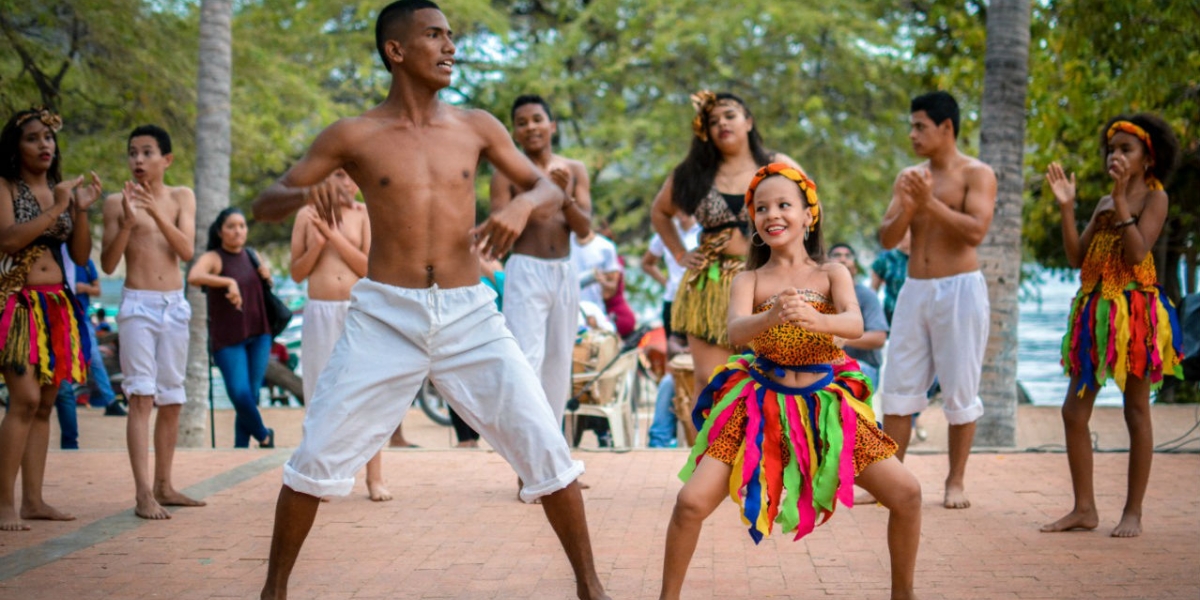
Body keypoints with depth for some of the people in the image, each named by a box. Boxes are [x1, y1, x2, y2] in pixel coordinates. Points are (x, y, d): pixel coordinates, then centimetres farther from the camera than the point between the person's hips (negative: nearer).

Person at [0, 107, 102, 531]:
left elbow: (81, 255, 10)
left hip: (57, 306, 6)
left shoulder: (63, 190, 14)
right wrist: (55, 209, -16)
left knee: (45, 404, 4)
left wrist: (81, 210, -4)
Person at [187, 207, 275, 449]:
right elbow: (193, 277, -28)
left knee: (251, 396, 3)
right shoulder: (213, 258, -7)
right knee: (240, 394, -13)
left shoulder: (252, 256, 10)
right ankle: (264, 436, 11)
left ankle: (241, 447, 16)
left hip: (258, 334, 5)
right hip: (227, 338, -5)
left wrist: (267, 276, 4)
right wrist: (228, 282, -38)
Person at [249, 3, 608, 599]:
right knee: (317, 456, -2)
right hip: (385, 314, -1)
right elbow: (264, 203, 4)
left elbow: (552, 189, 15)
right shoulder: (353, 136, 0)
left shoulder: (476, 126, 6)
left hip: (470, 315, 1)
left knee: (546, 448, -4)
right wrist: (303, 193, -19)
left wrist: (524, 203, -9)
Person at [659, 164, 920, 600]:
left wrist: (816, 319, -40)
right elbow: (735, 331, -19)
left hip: (825, 403, 1)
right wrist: (772, 316, -42)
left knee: (906, 493, -8)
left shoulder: (831, 273, 2)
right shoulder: (749, 280, 0)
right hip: (761, 404, -1)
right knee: (691, 503, -16)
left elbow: (855, 324, -17)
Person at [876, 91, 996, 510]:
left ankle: (956, 482, 11)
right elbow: (887, 238, 6)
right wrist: (908, 207, -11)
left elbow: (975, 231, -16)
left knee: (960, 392, 1)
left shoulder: (977, 174, -3)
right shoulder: (909, 178, 12)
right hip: (914, 290, 5)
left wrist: (930, 203, -21)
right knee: (898, 388, 3)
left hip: (960, 290, -5)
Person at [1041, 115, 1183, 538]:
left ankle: (1133, 513, 7)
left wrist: (1120, 199, -19)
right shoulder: (1104, 204, 16)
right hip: (1096, 310, 7)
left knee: (1136, 411, 1)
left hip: (1134, 310, -7)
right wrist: (1066, 207, 0)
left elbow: (1137, 253, -17)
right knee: (1074, 410, 2)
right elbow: (1077, 258, 7)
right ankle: (1084, 508, 9)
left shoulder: (1154, 197, -3)